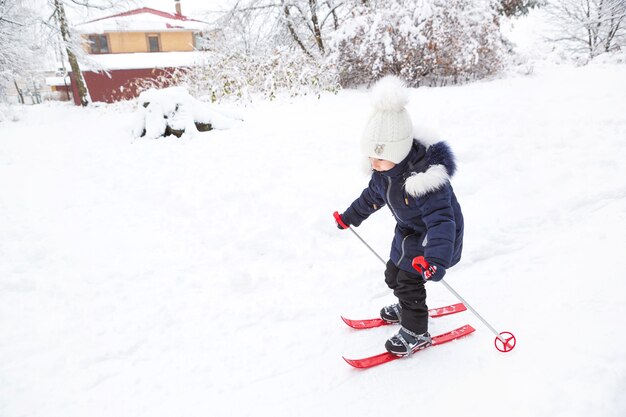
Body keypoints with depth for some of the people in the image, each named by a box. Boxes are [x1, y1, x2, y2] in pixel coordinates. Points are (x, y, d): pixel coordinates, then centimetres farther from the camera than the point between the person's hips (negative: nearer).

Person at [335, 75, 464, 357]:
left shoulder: (425, 178, -39)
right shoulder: (384, 172, -12)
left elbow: (441, 220, -45)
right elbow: (372, 196, 9)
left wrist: (436, 259, -58)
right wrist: (350, 217, 22)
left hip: (433, 236, -8)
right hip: (408, 231, 9)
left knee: (408, 281, -6)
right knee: (393, 275, 20)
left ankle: (416, 333, 17)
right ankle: (406, 308, 50)